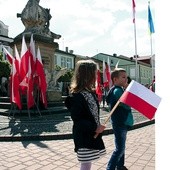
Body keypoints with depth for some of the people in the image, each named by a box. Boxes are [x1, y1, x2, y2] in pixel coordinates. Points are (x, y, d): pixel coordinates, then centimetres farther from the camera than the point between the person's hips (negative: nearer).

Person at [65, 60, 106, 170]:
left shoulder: (91, 92, 8)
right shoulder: (77, 95, -20)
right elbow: (77, 120, -22)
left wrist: (97, 128, 15)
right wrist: (95, 128, -22)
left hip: (92, 135, 9)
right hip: (84, 138, -9)